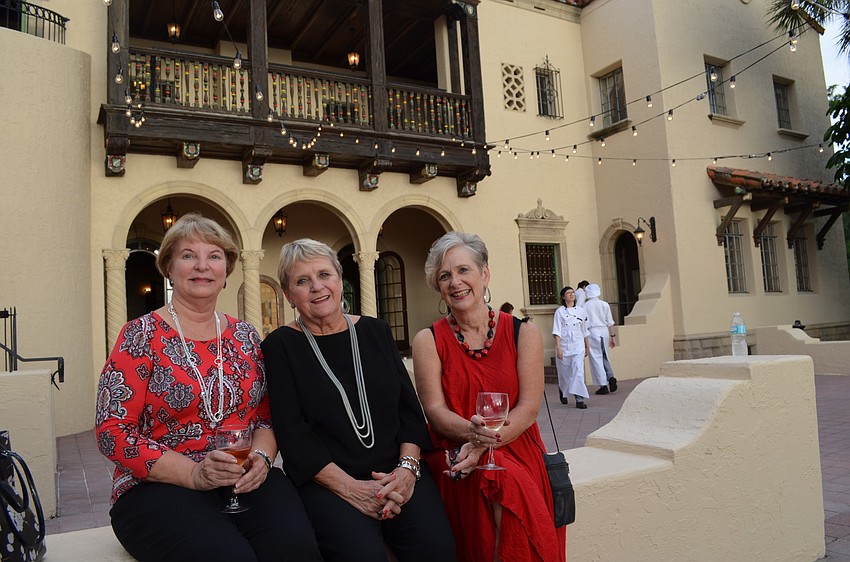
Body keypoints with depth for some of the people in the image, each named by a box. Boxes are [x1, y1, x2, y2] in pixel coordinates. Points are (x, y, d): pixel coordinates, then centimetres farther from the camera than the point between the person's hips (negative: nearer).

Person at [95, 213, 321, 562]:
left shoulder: (245, 336, 11)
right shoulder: (142, 336, -1)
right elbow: (113, 431, -7)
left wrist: (261, 456, -9)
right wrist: (194, 474, -18)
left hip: (247, 481, 3)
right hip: (160, 487, -3)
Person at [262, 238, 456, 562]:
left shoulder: (375, 331, 12)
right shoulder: (280, 346, 2)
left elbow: (409, 407, 8)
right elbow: (291, 433, -6)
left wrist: (407, 467, -8)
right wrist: (349, 487, -14)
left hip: (396, 472, 3)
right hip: (325, 482, -2)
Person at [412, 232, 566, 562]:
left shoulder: (523, 334, 5)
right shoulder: (429, 341, 4)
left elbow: (529, 407, -3)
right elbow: (435, 410, -4)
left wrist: (485, 443, -19)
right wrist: (471, 431, -26)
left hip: (516, 450, 1)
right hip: (455, 454, -1)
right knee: (507, 487, -31)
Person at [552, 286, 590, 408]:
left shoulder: (581, 311, 7)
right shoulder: (560, 311, -1)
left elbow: (584, 331, 17)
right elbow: (557, 331, -6)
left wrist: (587, 346, 21)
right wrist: (558, 348, -14)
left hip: (578, 345, 1)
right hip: (564, 345, -1)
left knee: (578, 370, -14)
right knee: (564, 372, 8)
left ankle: (579, 399, -14)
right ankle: (562, 391, 39)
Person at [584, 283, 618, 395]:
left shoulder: (585, 306, -3)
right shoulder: (604, 304, 6)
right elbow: (610, 322, 6)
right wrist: (612, 336, 13)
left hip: (592, 332, -4)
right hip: (604, 331, 4)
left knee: (596, 358, 1)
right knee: (604, 356, 18)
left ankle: (603, 385, -1)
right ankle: (611, 376, -3)